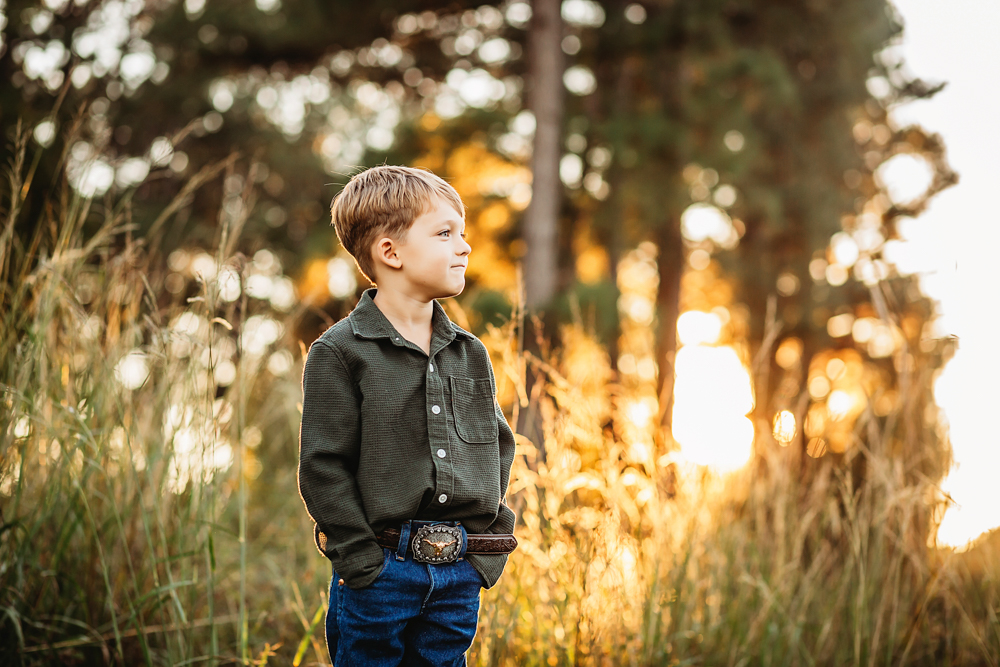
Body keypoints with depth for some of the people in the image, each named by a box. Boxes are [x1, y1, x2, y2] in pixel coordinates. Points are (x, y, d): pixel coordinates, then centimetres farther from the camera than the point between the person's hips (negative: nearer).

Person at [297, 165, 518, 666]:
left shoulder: (470, 355, 9)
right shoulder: (339, 352, -8)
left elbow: (498, 445, 16)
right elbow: (322, 466, -10)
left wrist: (490, 541, 7)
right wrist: (362, 559, -13)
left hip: (460, 574, 5)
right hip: (378, 571, -5)